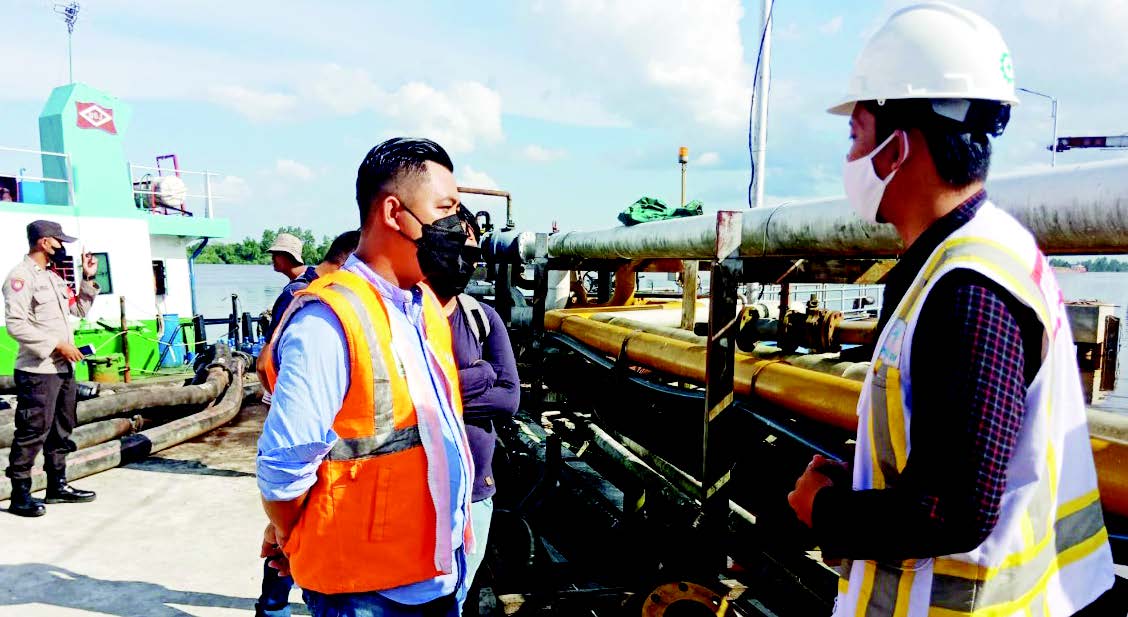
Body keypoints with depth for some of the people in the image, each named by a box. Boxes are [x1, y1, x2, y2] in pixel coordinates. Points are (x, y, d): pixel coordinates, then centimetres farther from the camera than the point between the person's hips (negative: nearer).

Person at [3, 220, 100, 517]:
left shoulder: (53, 278, 17)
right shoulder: (21, 276, -11)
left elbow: (79, 309, 23)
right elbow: (15, 324, -19)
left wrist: (88, 279, 12)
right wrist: (57, 345, -19)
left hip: (64, 368, 9)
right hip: (38, 371, -9)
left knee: (61, 431, 15)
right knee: (33, 433, -5)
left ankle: (57, 485, 26)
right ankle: (20, 494, 4)